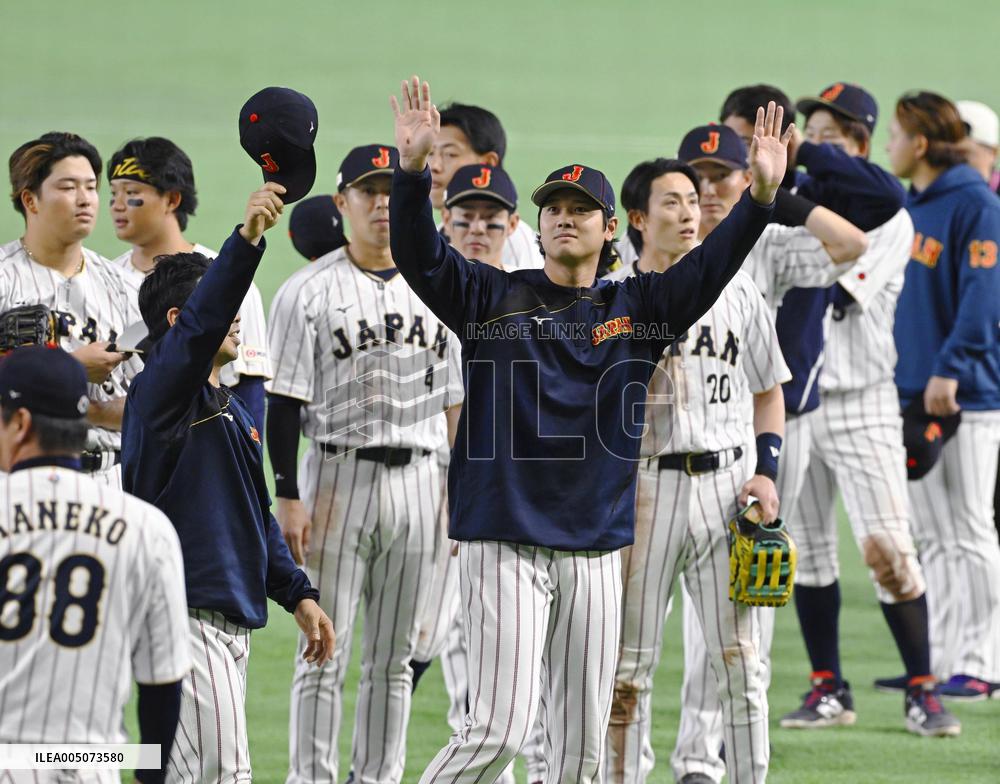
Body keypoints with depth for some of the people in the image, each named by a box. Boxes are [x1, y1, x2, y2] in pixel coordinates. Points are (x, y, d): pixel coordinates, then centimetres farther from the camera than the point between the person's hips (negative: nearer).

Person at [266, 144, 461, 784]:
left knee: (394, 656, 9)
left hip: (418, 483, 4)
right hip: (337, 476, -4)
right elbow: (283, 402, -6)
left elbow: (455, 401, 14)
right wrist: (289, 498, -12)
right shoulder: (309, 292, -3)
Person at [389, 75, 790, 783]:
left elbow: (711, 267, -2)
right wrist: (414, 169, -25)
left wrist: (760, 195, -19)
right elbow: (419, 256, -8)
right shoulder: (493, 298, 5)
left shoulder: (636, 309, 11)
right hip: (505, 543, -4)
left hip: (595, 552, 4)